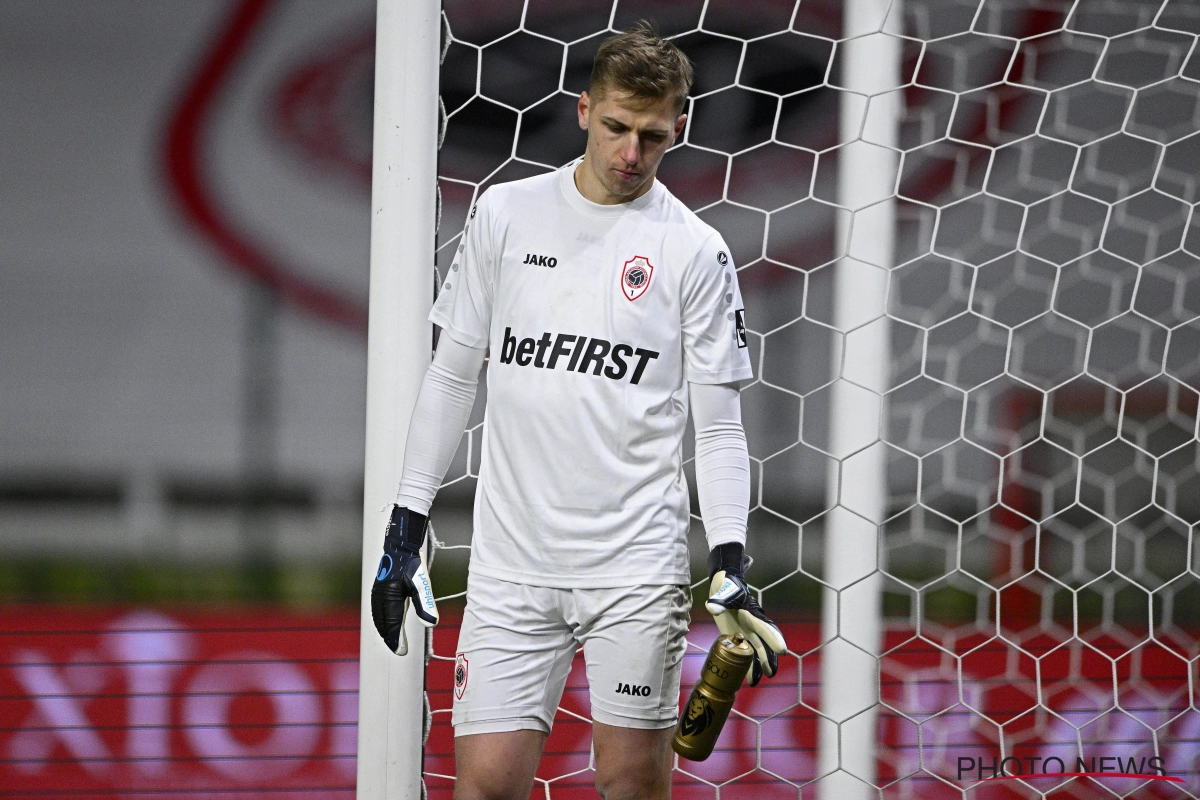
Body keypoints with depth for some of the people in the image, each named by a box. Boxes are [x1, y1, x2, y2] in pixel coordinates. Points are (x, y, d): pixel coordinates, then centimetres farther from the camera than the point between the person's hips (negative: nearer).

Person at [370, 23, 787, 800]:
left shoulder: (696, 251, 1)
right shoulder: (505, 215, 6)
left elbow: (718, 424, 2)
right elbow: (453, 374, 11)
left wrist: (729, 561, -11)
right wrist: (406, 527, 7)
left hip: (637, 565, -1)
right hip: (511, 561, 1)